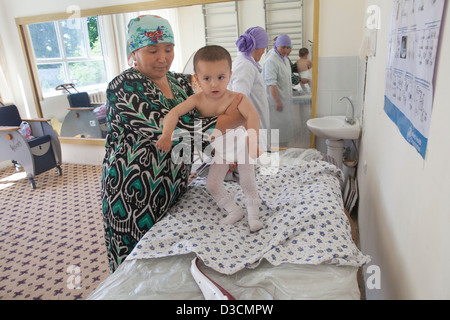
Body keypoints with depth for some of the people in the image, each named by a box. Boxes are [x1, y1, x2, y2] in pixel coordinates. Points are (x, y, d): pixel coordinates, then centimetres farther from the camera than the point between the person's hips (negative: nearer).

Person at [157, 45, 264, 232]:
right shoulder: (197, 99, -18)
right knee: (212, 184, 3)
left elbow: (252, 115, -42)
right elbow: (174, 113, -25)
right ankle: (234, 211, 22)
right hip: (220, 151, 4)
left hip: (240, 146, -4)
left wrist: (252, 140, -57)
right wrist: (167, 134, -42)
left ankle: (253, 214, 21)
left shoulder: (236, 98, -27)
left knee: (248, 182, -3)